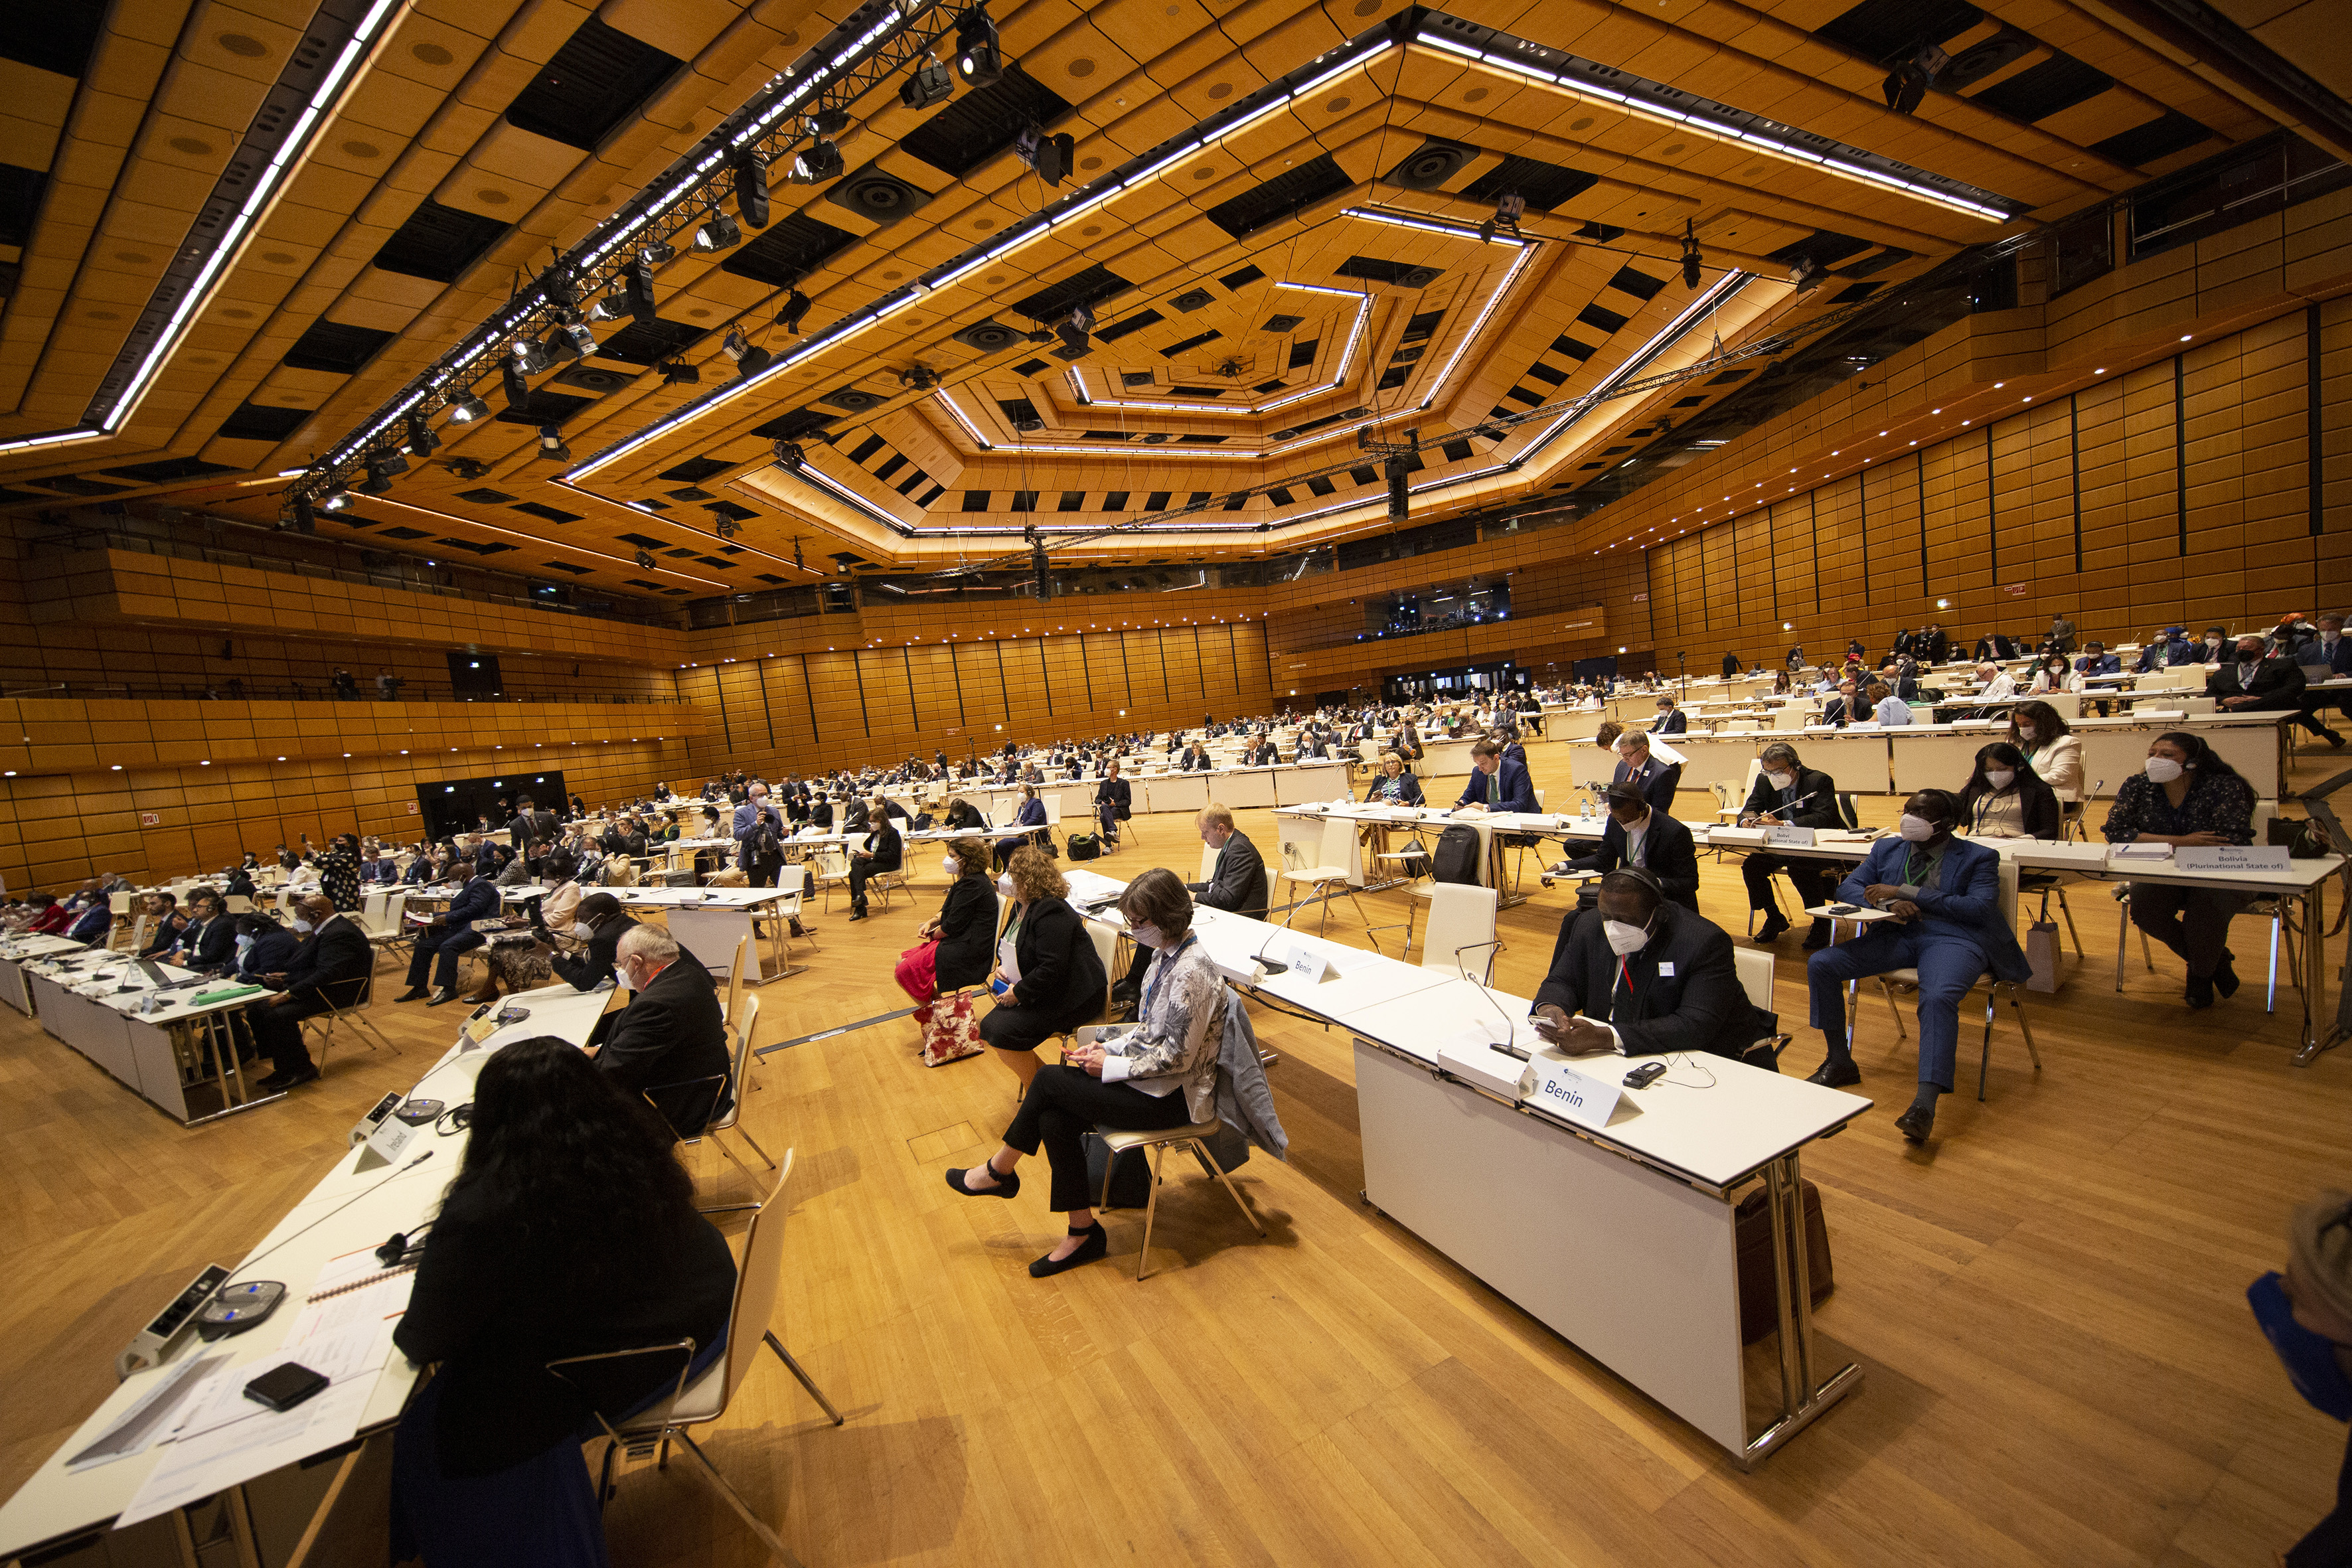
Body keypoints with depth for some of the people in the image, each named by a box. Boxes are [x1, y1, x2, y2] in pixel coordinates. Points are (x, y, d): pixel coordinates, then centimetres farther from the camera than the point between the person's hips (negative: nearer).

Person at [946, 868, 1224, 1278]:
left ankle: (998, 1172, 13)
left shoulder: (1191, 972, -26)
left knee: (1049, 1080, -12)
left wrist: (1111, 1066, -15)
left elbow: (1176, 1057, -23)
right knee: (1054, 1120, -8)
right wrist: (1111, 1046, 1)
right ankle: (1083, 1233, 7)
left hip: (1175, 1096, -9)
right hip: (1155, 1075, 9)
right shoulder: (1167, 952, 5)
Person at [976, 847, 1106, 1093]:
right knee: (987, 1031, 2)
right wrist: (1002, 967, 1)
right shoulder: (1022, 906, 9)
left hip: (1071, 998, -11)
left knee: (1000, 1032, -19)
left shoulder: (1052, 913, -23)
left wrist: (1018, 993, -20)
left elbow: (1052, 969, -29)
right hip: (1043, 993, 11)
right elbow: (1011, 950, 22)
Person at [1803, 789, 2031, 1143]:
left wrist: (1905, 893, -12)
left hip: (1953, 938, -4)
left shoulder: (1979, 858, 9)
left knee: (1939, 998, -37)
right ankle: (1840, 1061, -2)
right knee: (1820, 964, -17)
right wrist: (1887, 903, -10)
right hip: (1895, 934, 5)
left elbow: (1979, 907, -8)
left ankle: (1925, 1104, -41)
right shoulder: (1887, 848, 20)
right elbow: (1847, 888, 12)